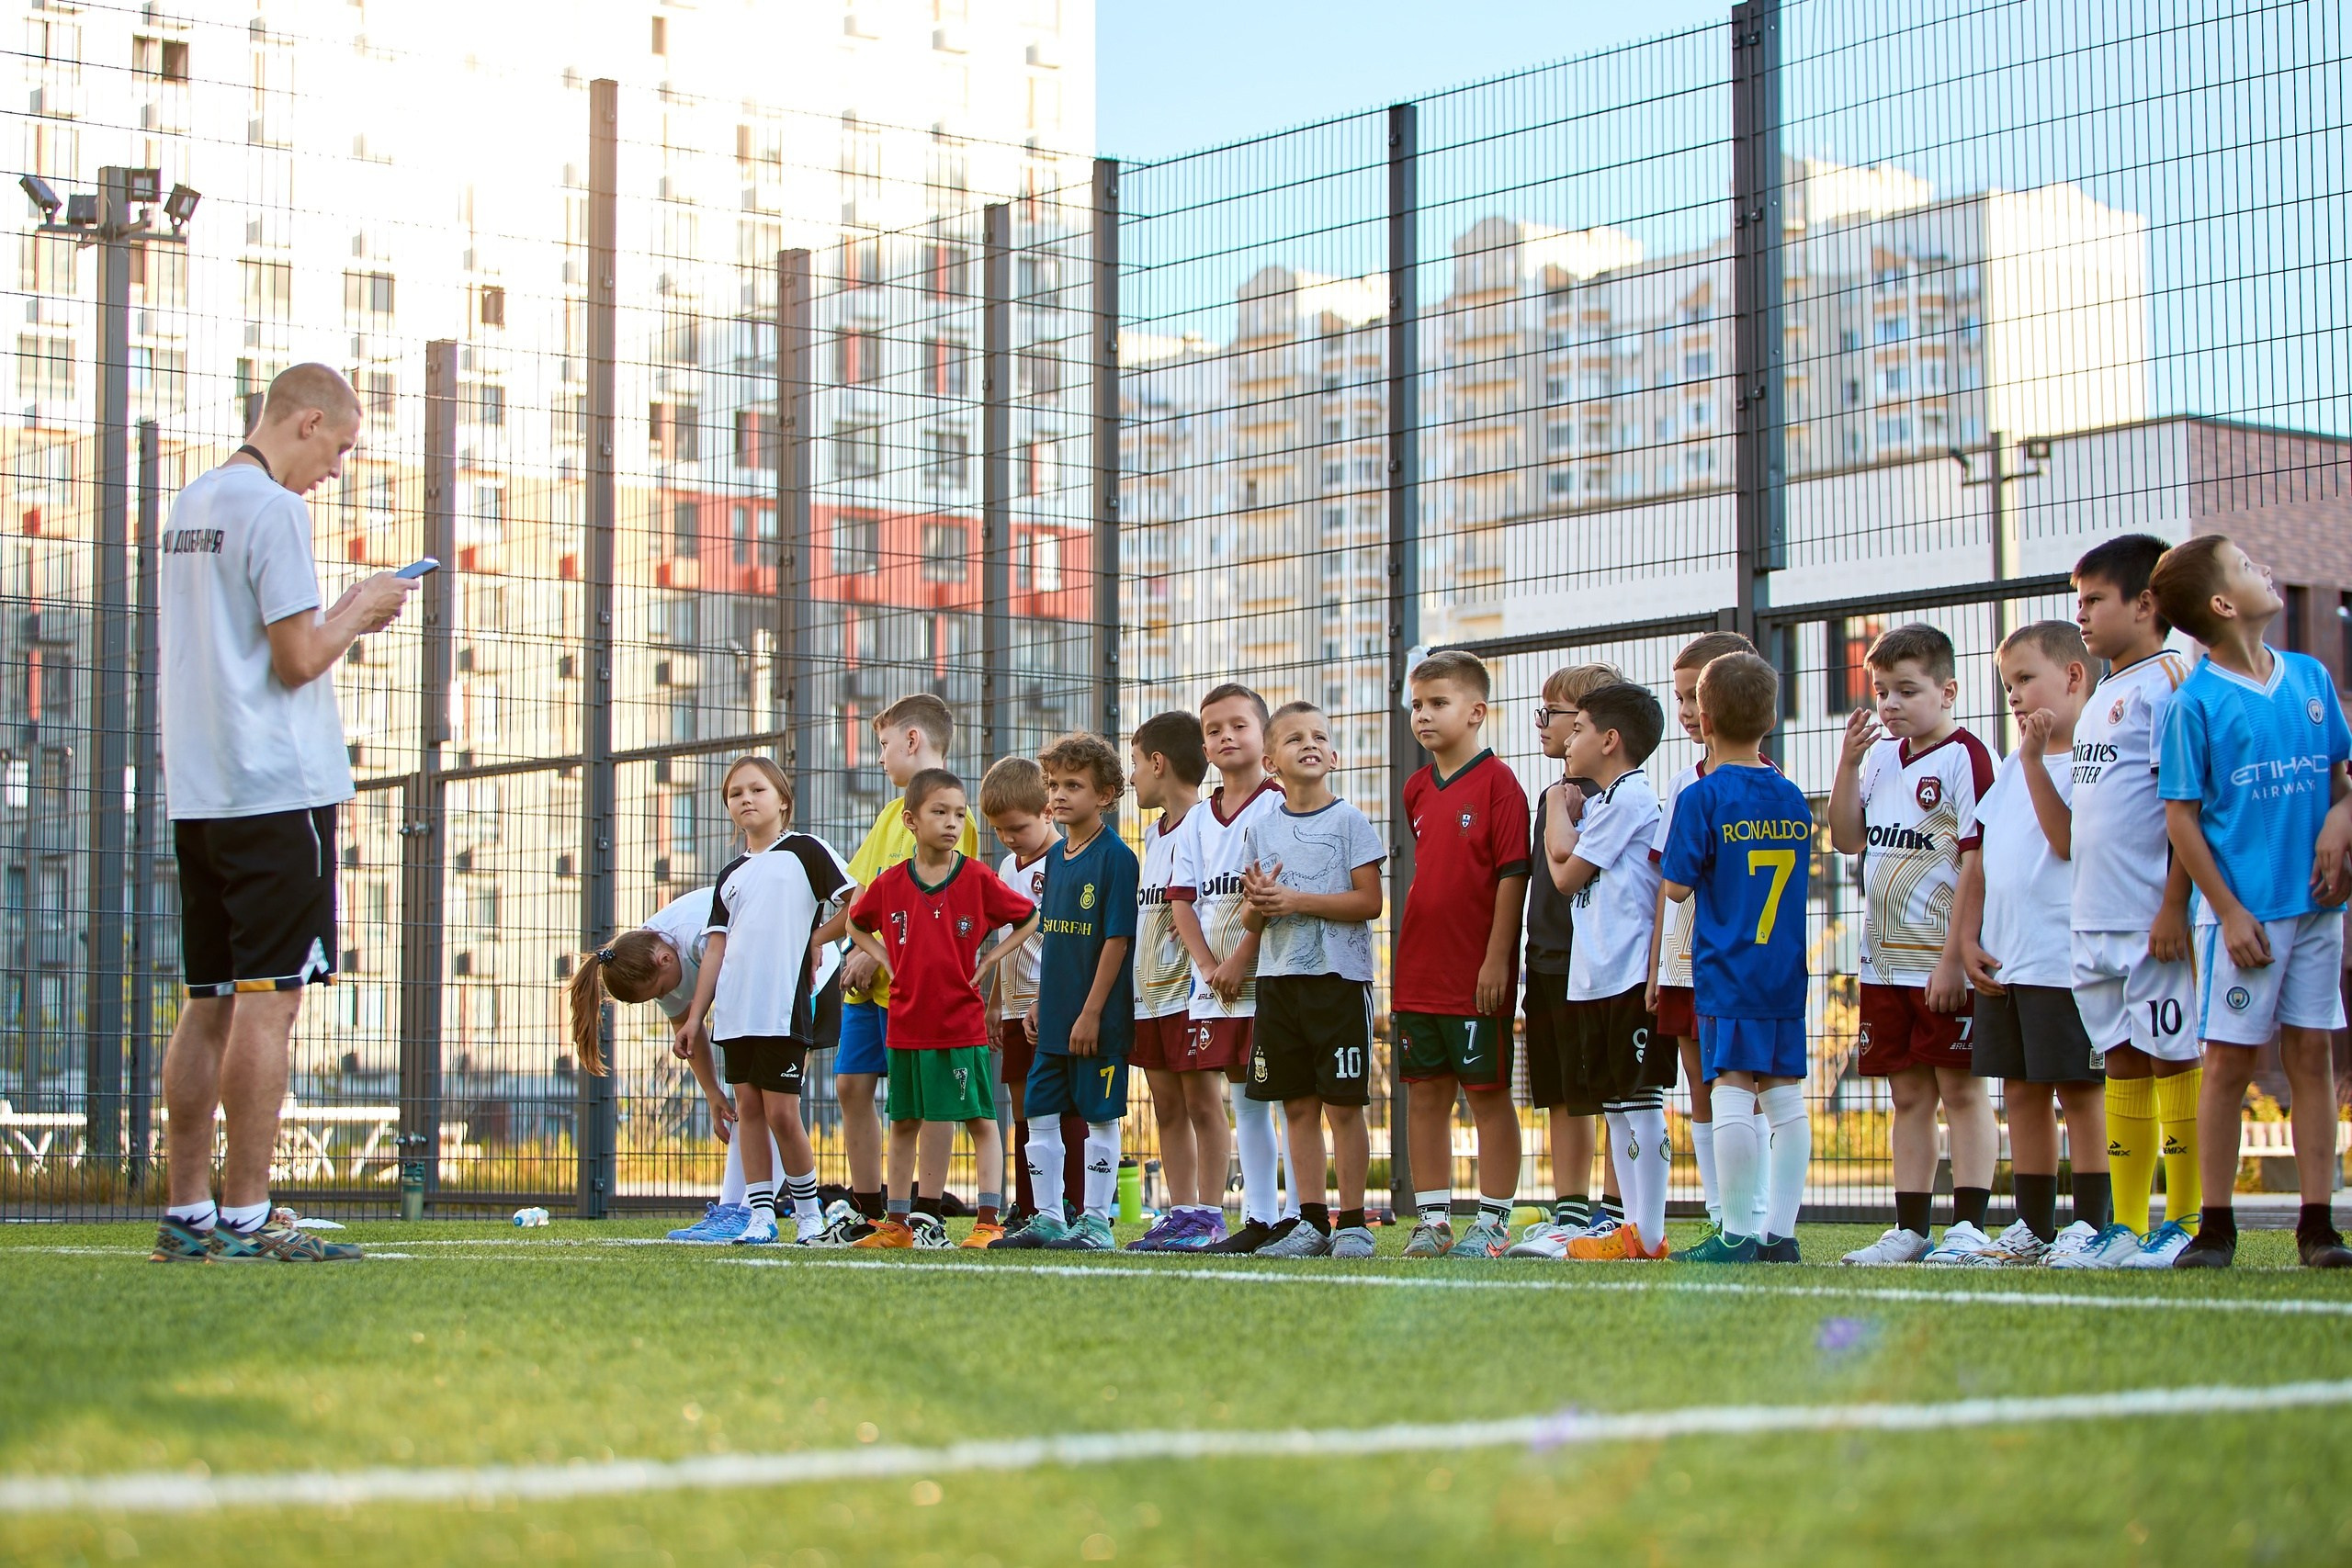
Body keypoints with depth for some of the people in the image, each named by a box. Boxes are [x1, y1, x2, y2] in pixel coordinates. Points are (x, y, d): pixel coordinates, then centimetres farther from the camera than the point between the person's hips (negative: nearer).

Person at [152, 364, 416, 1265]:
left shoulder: (188, 507, 17)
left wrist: (347, 616, 18)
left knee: (210, 1005, 10)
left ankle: (186, 1213, 11)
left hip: (197, 791, 9)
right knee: (269, 999, -7)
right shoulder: (272, 508, -10)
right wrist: (360, 607, 2)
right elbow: (298, 658, -15)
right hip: (278, 786, -9)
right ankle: (244, 1217, -7)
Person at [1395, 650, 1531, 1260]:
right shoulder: (1417, 788, 12)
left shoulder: (1497, 781, -9)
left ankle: (1493, 1222, 6)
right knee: (1425, 1095, 9)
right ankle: (1433, 1219, 16)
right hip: (1419, 973, 7)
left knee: (1488, 1094, 1)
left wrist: (1496, 959, -17)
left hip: (1476, 976, -7)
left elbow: (1513, 873, -13)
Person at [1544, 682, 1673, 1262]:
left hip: (1630, 976, -10)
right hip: (1595, 977, 10)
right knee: (1615, 1104, 11)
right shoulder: (1604, 800, 20)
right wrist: (1566, 819, 4)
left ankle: (1649, 1237, -6)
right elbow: (1561, 863, 14)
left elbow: (1568, 873, -9)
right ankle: (1634, 1226, 16)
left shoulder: (1629, 797, -10)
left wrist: (1558, 810, 5)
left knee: (1640, 1101, -7)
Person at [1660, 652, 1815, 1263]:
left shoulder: (1702, 797, -9)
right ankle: (1780, 1233, 10)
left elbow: (1677, 886, -8)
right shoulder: (1792, 798, 8)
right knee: (1785, 1099, 7)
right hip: (1786, 970, 6)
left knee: (1732, 1096, -6)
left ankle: (1737, 1236, -7)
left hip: (1726, 973, -6)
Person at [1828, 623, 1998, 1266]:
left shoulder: (1965, 757, -11)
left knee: (1960, 1089, -1)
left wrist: (1954, 959, -18)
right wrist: (1848, 763, 0)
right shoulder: (1882, 757, 11)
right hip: (1886, 963, 7)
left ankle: (1968, 1227, 2)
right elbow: (1849, 839, 13)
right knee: (1908, 1094, 10)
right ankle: (1910, 1229, 14)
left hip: (1945, 965, -7)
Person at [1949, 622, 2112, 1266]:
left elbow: (2070, 840, -21)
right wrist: (1968, 938, 7)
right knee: (2022, 1092, 11)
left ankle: (2091, 1226, 3)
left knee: (2079, 1092, -3)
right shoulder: (2011, 767, 17)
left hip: (2066, 963, -8)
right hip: (2004, 964, 8)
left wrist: (2034, 760, -21)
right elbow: (1979, 858, 17)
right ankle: (2032, 1230, 18)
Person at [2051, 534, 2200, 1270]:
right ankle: (2125, 1225, 14)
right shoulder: (2101, 697, 18)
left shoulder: (2167, 681, -9)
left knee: (2171, 1057, -4)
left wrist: (2174, 906, -19)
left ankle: (2186, 1222, 1)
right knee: (2122, 1062, 10)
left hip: (2152, 918, -9)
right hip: (2096, 919, 9)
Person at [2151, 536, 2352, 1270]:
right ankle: (2215, 1226, 8)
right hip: (2245, 909, -4)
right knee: (2229, 1063, 0)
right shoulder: (2196, 702, -7)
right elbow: (2181, 816, -6)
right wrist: (2227, 911, -11)